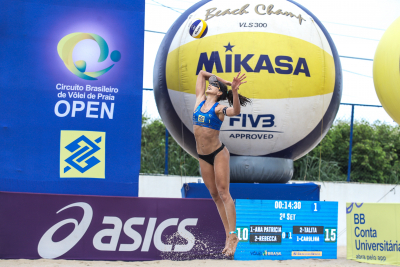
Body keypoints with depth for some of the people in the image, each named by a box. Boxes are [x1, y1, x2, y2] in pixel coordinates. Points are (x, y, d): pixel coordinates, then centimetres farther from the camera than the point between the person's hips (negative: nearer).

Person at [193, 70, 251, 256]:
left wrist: (234, 90, -43)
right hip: (203, 156, 6)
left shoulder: (219, 108, -8)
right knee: (215, 196, 6)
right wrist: (226, 81, 15)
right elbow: (202, 73, 17)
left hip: (218, 153, -6)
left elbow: (236, 111, -30)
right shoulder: (200, 100, 8)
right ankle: (228, 235, 10)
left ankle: (233, 235, -8)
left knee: (223, 193, -9)